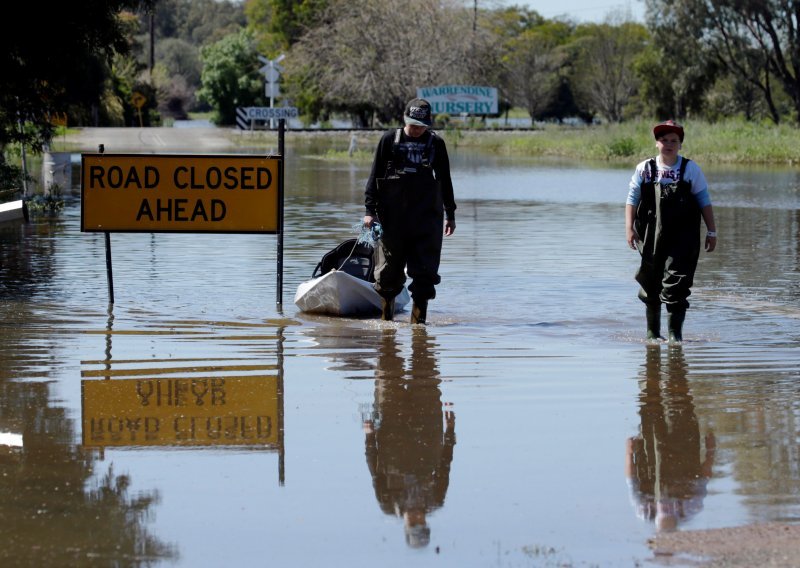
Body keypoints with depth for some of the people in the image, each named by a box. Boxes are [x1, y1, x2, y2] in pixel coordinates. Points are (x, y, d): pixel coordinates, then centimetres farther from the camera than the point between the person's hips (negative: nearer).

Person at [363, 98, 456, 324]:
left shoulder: (436, 144, 7)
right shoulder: (390, 140, 3)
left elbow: (445, 180, 16)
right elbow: (375, 176, 4)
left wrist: (450, 214, 16)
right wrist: (370, 210, -3)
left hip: (427, 217, 1)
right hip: (392, 217, -1)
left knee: (424, 272, -7)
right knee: (389, 271, 5)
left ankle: (419, 318, -4)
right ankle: (386, 318, 19)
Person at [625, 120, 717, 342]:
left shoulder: (691, 169, 4)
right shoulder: (644, 169, 6)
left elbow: (704, 201, 6)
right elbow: (632, 199, 4)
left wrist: (711, 232, 3)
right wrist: (629, 228, -7)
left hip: (683, 238, -2)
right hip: (652, 238, 2)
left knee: (676, 285, -12)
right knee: (651, 288, 9)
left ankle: (675, 332, -7)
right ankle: (652, 331, 24)